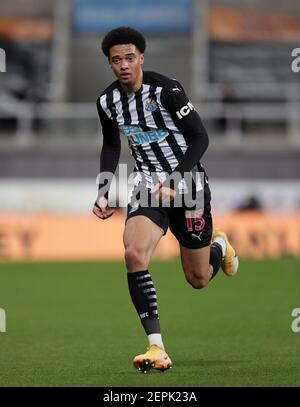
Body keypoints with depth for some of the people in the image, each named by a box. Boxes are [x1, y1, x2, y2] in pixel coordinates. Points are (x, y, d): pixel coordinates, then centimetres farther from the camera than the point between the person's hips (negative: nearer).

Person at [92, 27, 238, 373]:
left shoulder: (166, 90, -18)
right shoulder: (107, 101, -2)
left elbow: (200, 138, -15)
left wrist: (175, 181, -25)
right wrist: (103, 192, 4)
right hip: (147, 185, 3)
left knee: (198, 279, 7)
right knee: (134, 255, -26)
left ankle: (220, 247, 47)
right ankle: (156, 347, -23)